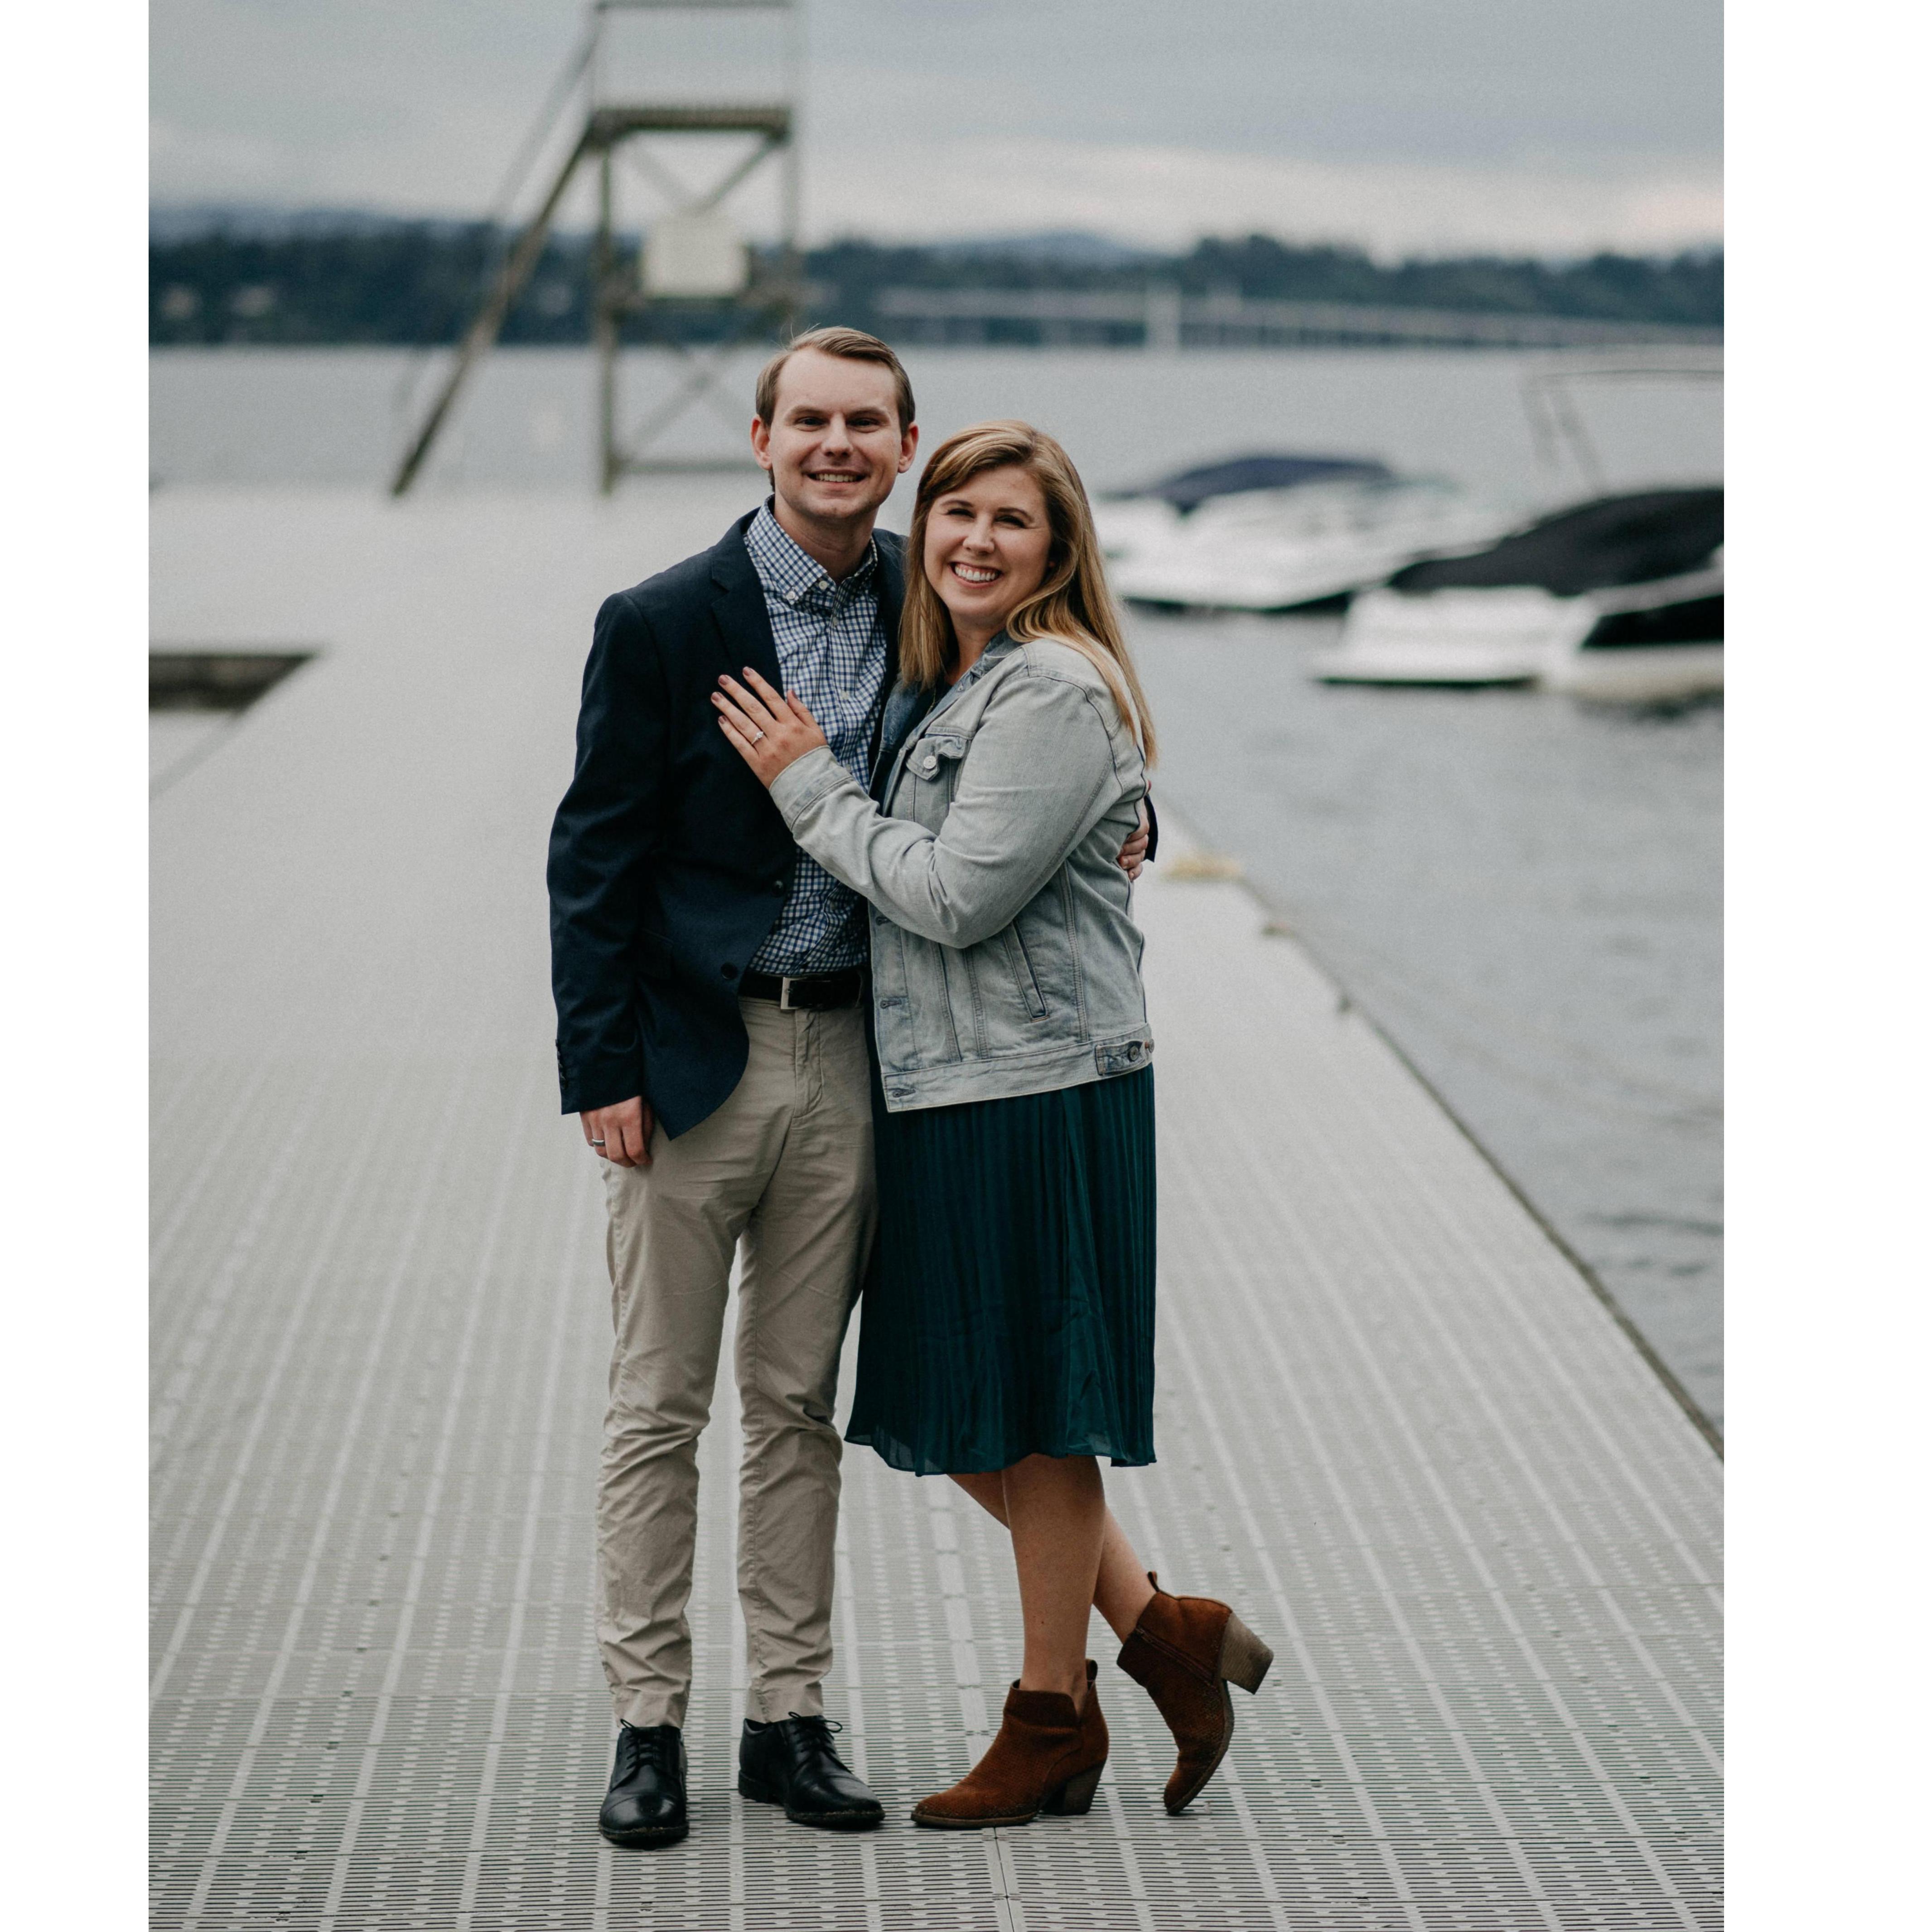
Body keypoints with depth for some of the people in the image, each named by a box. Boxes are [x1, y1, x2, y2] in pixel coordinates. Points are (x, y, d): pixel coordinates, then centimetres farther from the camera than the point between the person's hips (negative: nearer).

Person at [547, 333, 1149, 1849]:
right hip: (695, 1056, -3)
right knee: (659, 1408, 2)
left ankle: (789, 1719, 18)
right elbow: (596, 856, -6)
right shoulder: (660, 623, -6)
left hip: (846, 1058, 3)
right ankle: (648, 1725, 10)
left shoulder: (925, 611, 5)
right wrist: (601, 1068, -11)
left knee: (798, 1406, 11)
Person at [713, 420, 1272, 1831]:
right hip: (941, 1091, 10)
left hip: (1043, 1094, -10)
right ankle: (1165, 1634, 24)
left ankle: (1053, 1719, 15)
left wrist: (809, 784, -11)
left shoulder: (1057, 691, -15)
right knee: (960, 1411, 13)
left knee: (1031, 1412, 2)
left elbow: (956, 896, -19)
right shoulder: (942, 686, 15)